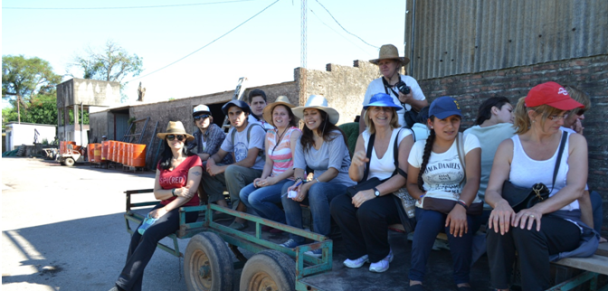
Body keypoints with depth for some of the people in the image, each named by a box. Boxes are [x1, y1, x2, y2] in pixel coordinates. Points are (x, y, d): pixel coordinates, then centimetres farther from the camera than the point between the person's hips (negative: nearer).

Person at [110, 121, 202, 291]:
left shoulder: (193, 160, -4)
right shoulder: (162, 163, 15)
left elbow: (189, 192, -12)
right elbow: (157, 193, 8)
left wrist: (164, 210, -18)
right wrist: (175, 191, -13)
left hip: (186, 209, -6)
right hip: (165, 206, 6)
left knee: (150, 234, -27)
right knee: (137, 235, -20)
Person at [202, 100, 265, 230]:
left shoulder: (255, 129, -14)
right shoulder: (232, 133, 11)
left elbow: (250, 161, -23)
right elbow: (219, 154, 14)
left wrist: (221, 168, -23)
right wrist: (211, 160, -11)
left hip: (257, 173, -8)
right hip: (239, 172, 8)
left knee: (231, 170, -36)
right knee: (205, 168, 1)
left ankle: (241, 218, -24)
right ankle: (222, 206, -4)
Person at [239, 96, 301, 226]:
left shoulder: (294, 133, -10)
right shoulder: (270, 134, 12)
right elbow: (269, 163, 12)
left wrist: (275, 179, -19)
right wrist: (263, 178, -7)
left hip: (290, 181, -7)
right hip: (274, 180, 8)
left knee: (255, 198, -21)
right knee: (244, 193, -9)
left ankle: (284, 222, 2)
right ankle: (272, 220, 9)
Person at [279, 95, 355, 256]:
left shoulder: (335, 136, -12)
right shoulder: (303, 139, 7)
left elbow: (333, 170, -20)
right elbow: (299, 167, 0)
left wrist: (307, 186, -29)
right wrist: (299, 181, -25)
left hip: (343, 186, -5)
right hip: (318, 182, 6)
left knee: (317, 188, -36)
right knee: (288, 187, -20)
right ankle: (296, 238, -9)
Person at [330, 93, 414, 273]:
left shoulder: (404, 136, -8)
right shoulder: (364, 137, 6)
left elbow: (404, 176, -17)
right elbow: (356, 177, 0)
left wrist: (375, 192, -30)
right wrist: (355, 164, -25)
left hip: (396, 196, -4)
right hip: (370, 192, 5)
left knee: (368, 210, -34)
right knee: (338, 205, -23)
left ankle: (381, 255, -2)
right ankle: (360, 252, 2)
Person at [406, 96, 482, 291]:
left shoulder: (468, 141, -5)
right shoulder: (419, 147, 3)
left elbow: (473, 179, -18)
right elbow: (411, 183, 10)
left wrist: (460, 206, -37)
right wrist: (424, 198, -14)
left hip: (464, 207, -1)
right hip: (430, 208, 1)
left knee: (459, 223, -35)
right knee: (431, 218, -34)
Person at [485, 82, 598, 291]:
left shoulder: (574, 142, 2)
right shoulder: (509, 147, 2)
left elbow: (576, 188, -14)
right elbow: (491, 191, -7)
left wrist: (539, 208, -32)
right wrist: (500, 202, -32)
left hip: (564, 222, -1)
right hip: (522, 215, 1)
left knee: (528, 227, -34)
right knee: (500, 221, -33)